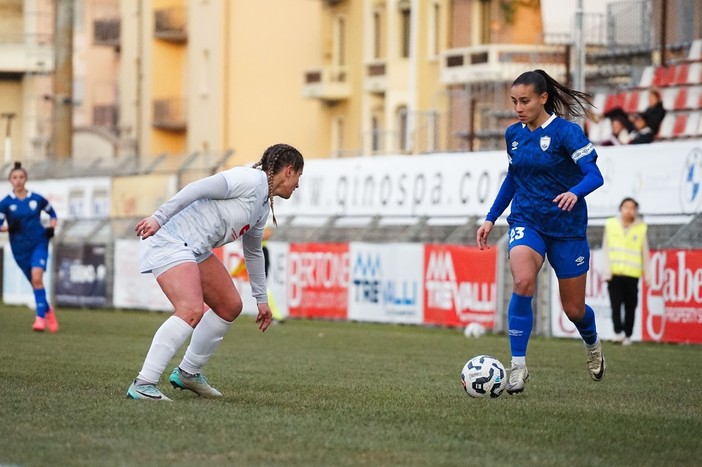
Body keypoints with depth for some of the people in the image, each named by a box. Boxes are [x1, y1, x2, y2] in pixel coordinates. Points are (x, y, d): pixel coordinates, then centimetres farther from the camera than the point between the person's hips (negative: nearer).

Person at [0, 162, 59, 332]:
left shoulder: (37, 199, 0)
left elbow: (52, 213, 17)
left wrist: (51, 228, 0)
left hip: (39, 244, -1)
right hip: (20, 248, 1)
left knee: (37, 278, -20)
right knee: (34, 282, 8)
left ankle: (40, 317, -18)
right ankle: (48, 311, 31)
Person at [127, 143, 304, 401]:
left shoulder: (264, 206, 17)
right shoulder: (250, 179, -13)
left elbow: (253, 251, 31)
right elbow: (196, 188, -21)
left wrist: (261, 299, 36)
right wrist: (158, 218, -26)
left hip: (196, 250, 10)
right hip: (170, 241, -10)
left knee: (230, 306, 15)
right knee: (192, 311, -26)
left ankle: (187, 373, 27)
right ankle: (143, 385, -26)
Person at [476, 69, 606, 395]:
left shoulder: (566, 131, -12)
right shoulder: (514, 134, 5)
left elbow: (594, 175, -20)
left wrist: (574, 192, -41)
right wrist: (491, 218, 16)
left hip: (567, 227, -3)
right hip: (526, 222, 3)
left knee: (573, 309, 7)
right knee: (523, 281, -28)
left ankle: (592, 344, 44)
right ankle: (518, 366, -23)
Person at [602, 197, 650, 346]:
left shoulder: (641, 228, 5)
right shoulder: (610, 225, 7)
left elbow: (645, 252, 8)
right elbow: (606, 248, 8)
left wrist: (646, 273, 6)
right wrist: (607, 269, -1)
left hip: (632, 274, 0)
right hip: (614, 272, 0)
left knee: (630, 306, 1)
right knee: (616, 304, -11)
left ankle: (627, 335, 7)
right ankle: (618, 331, -13)